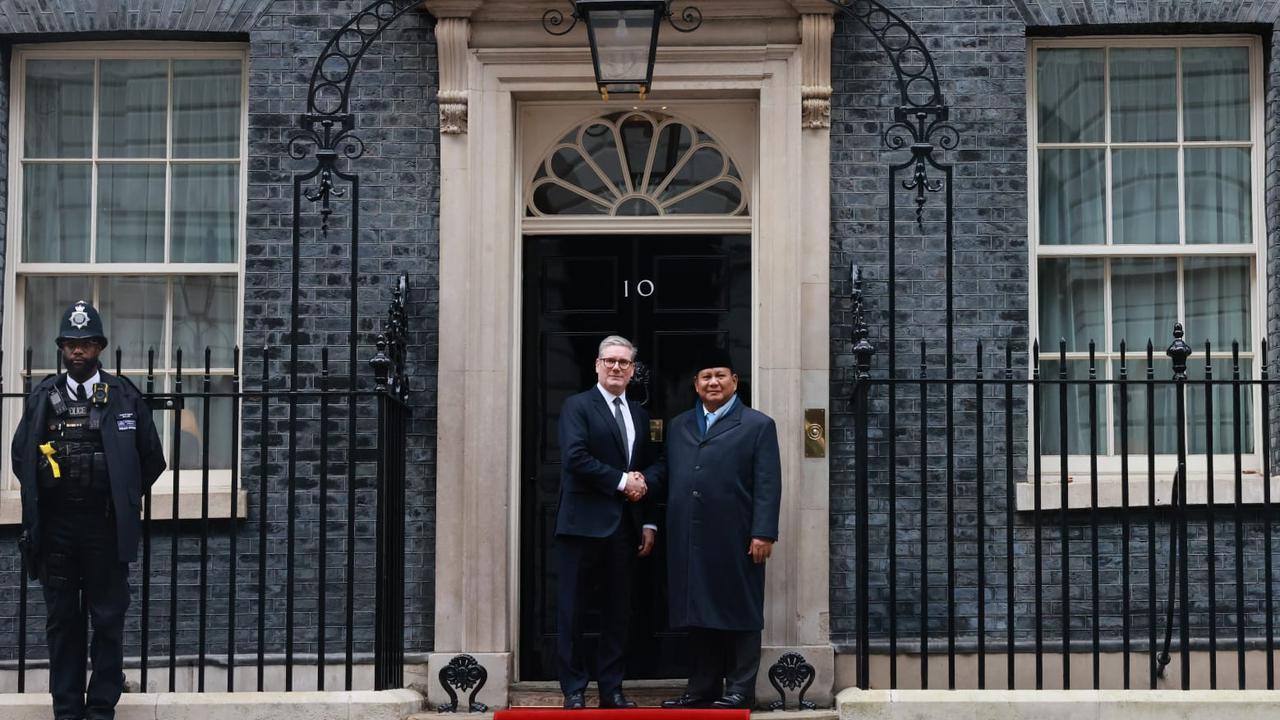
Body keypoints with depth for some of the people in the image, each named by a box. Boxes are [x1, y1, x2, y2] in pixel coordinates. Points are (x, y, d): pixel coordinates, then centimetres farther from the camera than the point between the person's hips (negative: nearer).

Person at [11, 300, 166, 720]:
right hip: (55, 527, 2)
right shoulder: (43, 398, 4)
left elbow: (152, 459, 6)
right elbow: (20, 455, 16)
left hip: (105, 527, -2)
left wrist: (122, 499, 8)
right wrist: (41, 496, 11)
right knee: (61, 621, 7)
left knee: (108, 621, 3)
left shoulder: (124, 397, -1)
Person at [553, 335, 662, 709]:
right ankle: (574, 689, 7)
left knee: (618, 610, 8)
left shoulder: (639, 414, 15)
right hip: (584, 523, -6)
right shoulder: (577, 406, -3)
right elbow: (575, 458, -16)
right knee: (573, 609, 0)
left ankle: (612, 689, 15)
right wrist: (622, 481, -13)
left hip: (624, 526, 6)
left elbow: (647, 470, 17)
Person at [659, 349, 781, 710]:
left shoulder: (758, 425, 3)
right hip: (688, 541, 4)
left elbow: (768, 486, -4)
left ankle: (739, 690, 5)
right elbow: (671, 480, 15)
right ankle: (702, 688, 14)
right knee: (697, 615, 7)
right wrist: (664, 529, 8)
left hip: (735, 541, -4)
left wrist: (763, 534, -12)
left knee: (740, 615, 0)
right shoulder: (678, 426, 18)